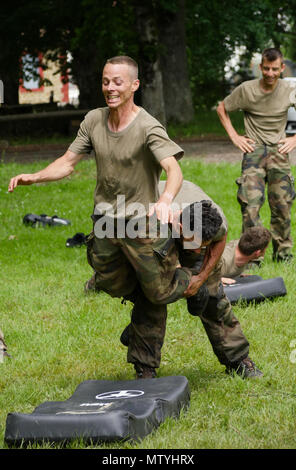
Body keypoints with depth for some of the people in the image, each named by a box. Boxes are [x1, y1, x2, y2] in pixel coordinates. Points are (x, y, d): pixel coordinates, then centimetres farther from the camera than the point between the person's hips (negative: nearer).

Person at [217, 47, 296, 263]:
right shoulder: (246, 89, -4)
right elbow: (222, 109, 11)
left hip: (279, 151, 2)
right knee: (250, 204, -14)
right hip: (254, 150, -1)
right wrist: (234, 136, 3)